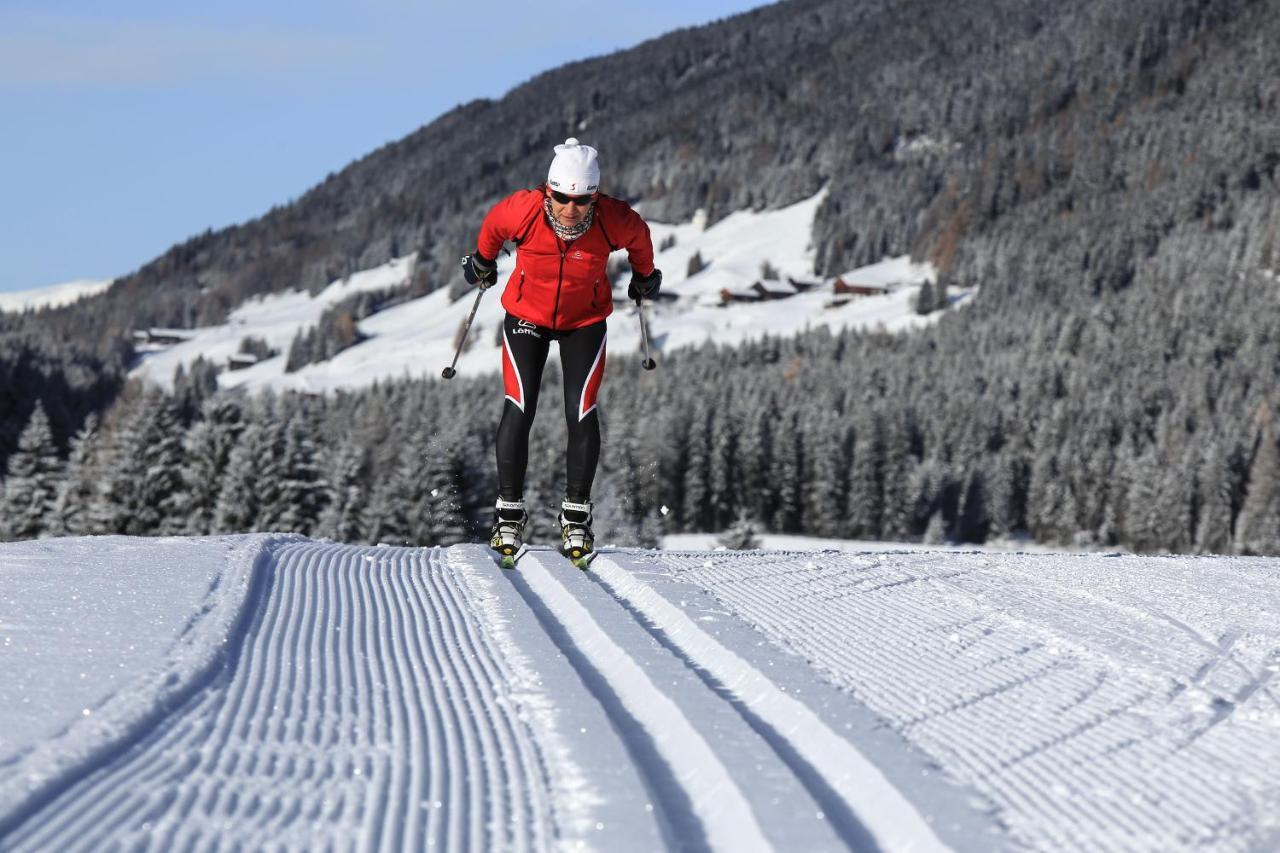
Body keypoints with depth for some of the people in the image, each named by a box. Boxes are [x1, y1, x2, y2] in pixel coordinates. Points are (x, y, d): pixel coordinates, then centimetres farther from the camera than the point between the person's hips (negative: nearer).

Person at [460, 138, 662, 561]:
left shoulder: (614, 220, -27)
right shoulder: (524, 210, -29)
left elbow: (638, 235, -2)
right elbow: (493, 225, -4)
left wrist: (645, 276, 16)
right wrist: (483, 261, 15)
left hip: (584, 322, 0)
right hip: (526, 317, 0)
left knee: (582, 414, -6)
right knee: (519, 410, -8)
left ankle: (576, 516, 6)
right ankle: (509, 514, 2)